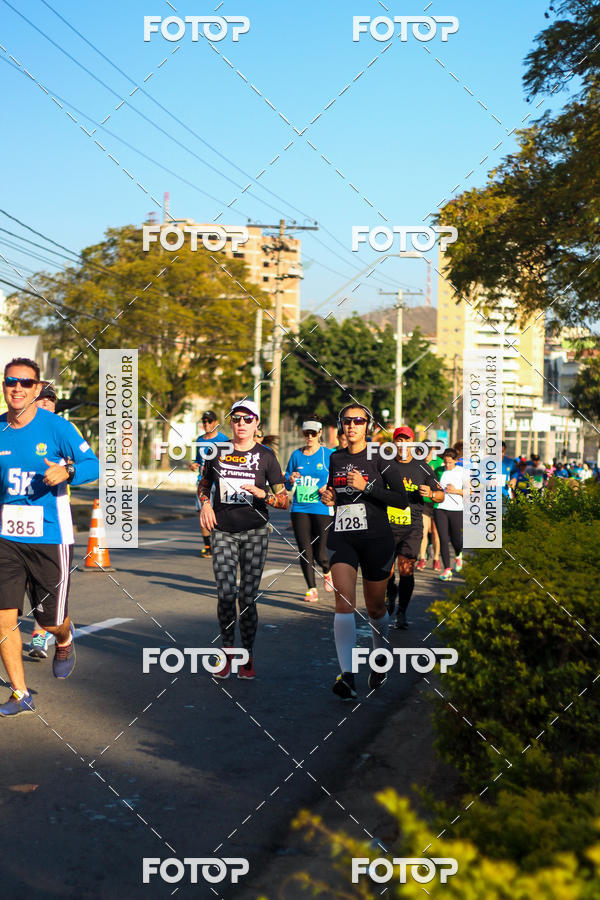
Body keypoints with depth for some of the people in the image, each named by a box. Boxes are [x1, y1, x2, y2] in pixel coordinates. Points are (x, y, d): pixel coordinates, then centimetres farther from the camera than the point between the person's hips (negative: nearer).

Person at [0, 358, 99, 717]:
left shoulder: (57, 427, -7)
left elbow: (93, 464, -10)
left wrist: (67, 471, -27)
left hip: (50, 536, -3)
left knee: (51, 620, 5)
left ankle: (65, 640, 43)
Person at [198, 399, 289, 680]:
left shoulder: (265, 456, 1)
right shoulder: (218, 451, 7)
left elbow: (284, 500, 2)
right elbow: (203, 484, 24)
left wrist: (264, 495, -17)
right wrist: (205, 504, 4)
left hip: (255, 532, -1)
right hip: (223, 531, 1)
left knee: (248, 597, -4)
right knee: (225, 594, -7)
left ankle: (247, 657, 11)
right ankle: (227, 652, 10)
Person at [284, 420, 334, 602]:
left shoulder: (329, 455, 1)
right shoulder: (296, 455, 9)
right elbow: (287, 484, 15)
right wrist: (291, 481, -8)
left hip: (321, 509, -2)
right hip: (299, 509, 2)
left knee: (319, 553, -4)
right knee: (305, 552, -1)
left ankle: (327, 572, 30)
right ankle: (311, 589, 11)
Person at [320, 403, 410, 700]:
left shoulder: (380, 457, -4)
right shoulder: (334, 459, 10)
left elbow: (402, 499, -9)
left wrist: (366, 486, -18)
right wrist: (328, 498, 4)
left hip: (376, 538, -2)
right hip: (341, 538, 2)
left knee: (375, 608, 9)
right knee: (344, 600, -17)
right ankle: (347, 675, -23)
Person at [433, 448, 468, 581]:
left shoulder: (462, 472, 0)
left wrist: (455, 491, -12)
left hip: (457, 510, -1)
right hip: (440, 509, 1)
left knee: (456, 540, 3)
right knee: (443, 539, -8)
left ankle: (458, 555, 39)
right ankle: (447, 569, -4)